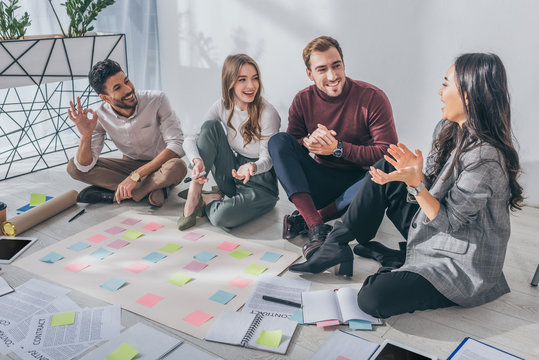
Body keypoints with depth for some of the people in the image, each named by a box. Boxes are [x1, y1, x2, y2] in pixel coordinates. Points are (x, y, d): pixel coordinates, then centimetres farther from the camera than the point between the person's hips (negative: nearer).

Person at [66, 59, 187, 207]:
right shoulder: (100, 116, -12)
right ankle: (151, 189, -20)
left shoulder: (157, 100, -21)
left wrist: (136, 175, -31)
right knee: (73, 167, -12)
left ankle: (113, 195, -21)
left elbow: (175, 145, -26)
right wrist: (86, 135, -34)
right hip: (131, 164, 4)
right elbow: (85, 166, -14)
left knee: (178, 167, -38)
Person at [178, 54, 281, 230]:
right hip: (234, 174, 5)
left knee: (222, 217, -35)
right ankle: (193, 197, -18)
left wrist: (252, 167, -39)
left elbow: (268, 158, -16)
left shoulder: (268, 114, -18)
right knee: (211, 126, -18)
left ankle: (206, 201, 3)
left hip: (260, 185, -4)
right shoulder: (222, 107, -5)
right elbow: (191, 138, -9)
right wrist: (197, 160, -31)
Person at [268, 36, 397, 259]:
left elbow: (388, 153, -15)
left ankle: (303, 219, -24)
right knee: (277, 141, -17)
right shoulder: (303, 101, -1)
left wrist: (338, 148, -22)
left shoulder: (373, 98, -11)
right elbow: (288, 147, -1)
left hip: (359, 180, -3)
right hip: (322, 182, 3)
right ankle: (317, 229, -34)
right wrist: (309, 141, -24)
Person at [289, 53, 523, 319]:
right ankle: (336, 247, 1)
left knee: (372, 300, -27)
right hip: (431, 232, 9)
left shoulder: (485, 158, -28)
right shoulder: (449, 129, 0)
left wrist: (416, 183, -33)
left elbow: (448, 222, -23)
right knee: (386, 168, 0)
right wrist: (415, 170, -15)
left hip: (462, 267, -9)